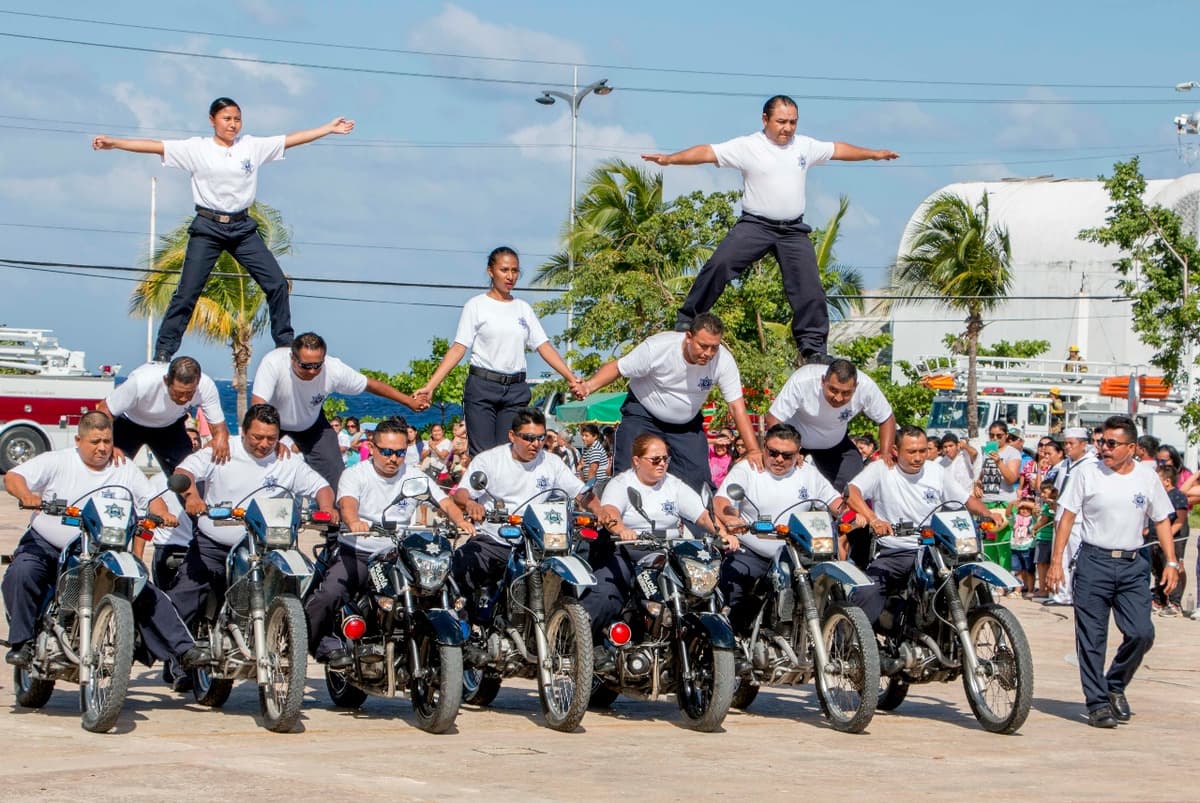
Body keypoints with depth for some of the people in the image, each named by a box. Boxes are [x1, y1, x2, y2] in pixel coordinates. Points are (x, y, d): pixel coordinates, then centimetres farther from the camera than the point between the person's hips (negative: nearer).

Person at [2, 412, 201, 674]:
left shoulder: (125, 469, 6)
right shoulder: (56, 462, -4)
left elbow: (150, 498, 7)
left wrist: (162, 514, -16)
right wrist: (27, 495, -34)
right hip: (46, 544, -2)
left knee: (147, 592, -7)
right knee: (21, 574, -32)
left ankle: (182, 650, -1)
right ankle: (23, 642, -19)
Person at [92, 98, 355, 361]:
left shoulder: (252, 146, 4)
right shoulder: (196, 149, -4)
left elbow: (291, 139, 5)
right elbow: (155, 146, -10)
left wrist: (330, 128, 4)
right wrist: (113, 142, -18)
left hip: (243, 228, 3)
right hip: (207, 229, -3)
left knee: (277, 283, -1)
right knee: (187, 292, -2)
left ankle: (285, 343, 14)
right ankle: (163, 352, 6)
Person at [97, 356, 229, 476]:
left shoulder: (206, 386, -32)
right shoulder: (142, 382, -40)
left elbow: (218, 426, -23)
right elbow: (104, 411, -30)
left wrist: (221, 438, -47)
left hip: (169, 426, 3)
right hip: (128, 424, -2)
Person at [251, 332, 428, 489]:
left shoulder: (334, 369, -30)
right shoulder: (273, 363, -39)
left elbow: (371, 385, -14)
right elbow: (258, 405, -43)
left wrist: (409, 401, -7)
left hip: (311, 424, 2)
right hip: (274, 425, -2)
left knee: (336, 475, -8)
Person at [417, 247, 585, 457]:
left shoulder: (523, 308, 14)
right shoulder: (477, 305, 1)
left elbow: (544, 347, 9)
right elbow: (458, 348, -5)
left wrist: (572, 379, -3)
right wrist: (430, 386, -15)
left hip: (516, 390, 4)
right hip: (482, 385, -3)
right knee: (482, 455, -9)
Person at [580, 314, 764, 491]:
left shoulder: (724, 360, -24)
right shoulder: (657, 348, -29)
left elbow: (737, 407, -20)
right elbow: (616, 368, -19)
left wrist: (754, 450, -27)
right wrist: (588, 386, -37)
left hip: (687, 423, 2)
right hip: (643, 415, -2)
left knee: (697, 479, -6)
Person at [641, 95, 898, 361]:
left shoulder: (805, 146, 8)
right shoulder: (747, 146, -5)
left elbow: (839, 150, 21)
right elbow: (707, 153, -12)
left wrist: (874, 154, 25)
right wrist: (669, 159, -21)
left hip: (794, 231, 4)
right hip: (755, 225, -4)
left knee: (809, 287, 0)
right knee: (719, 264, -20)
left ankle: (813, 346, 12)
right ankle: (687, 321, -8)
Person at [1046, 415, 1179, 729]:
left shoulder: (1147, 478, 6)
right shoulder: (1086, 473, -1)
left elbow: (1162, 521, 14)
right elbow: (1067, 516, 1)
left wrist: (1171, 562, 6)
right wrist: (1057, 559, -5)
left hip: (1133, 565, 2)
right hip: (1093, 562, -2)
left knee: (1141, 633, -7)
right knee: (1092, 640, -2)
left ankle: (1115, 685, 17)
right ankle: (1098, 702, 6)